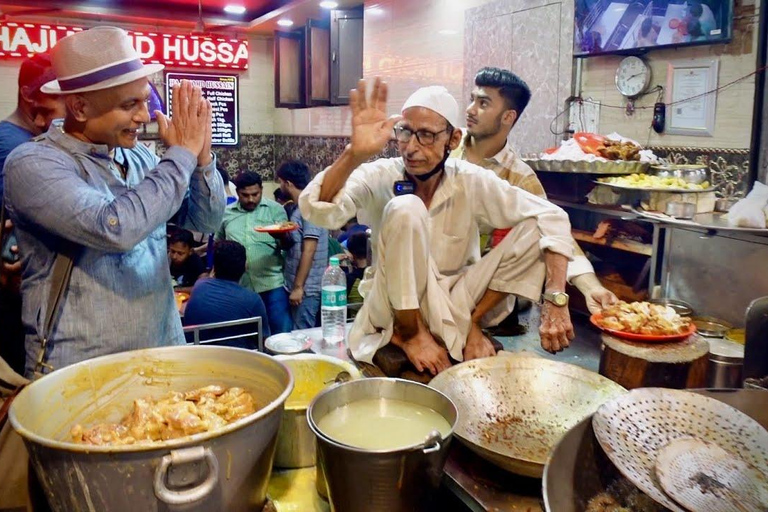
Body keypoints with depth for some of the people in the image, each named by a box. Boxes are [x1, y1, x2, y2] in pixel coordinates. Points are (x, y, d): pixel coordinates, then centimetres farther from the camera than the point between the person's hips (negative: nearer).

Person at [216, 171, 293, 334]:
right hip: (239, 286, 3)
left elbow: (287, 245, -6)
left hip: (272, 284, -3)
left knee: (282, 332, -2)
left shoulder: (275, 209, 1)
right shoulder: (226, 213, 10)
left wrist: (281, 236, -27)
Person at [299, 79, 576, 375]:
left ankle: (469, 323, -8)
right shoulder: (379, 177, -15)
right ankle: (410, 334, -13)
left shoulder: (472, 182, -12)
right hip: (397, 309, -2)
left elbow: (552, 219, -14)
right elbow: (316, 210, -31)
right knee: (405, 209, -30)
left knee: (535, 229, -14)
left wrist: (556, 300, -27)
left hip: (454, 304, 2)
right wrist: (355, 154, -48)